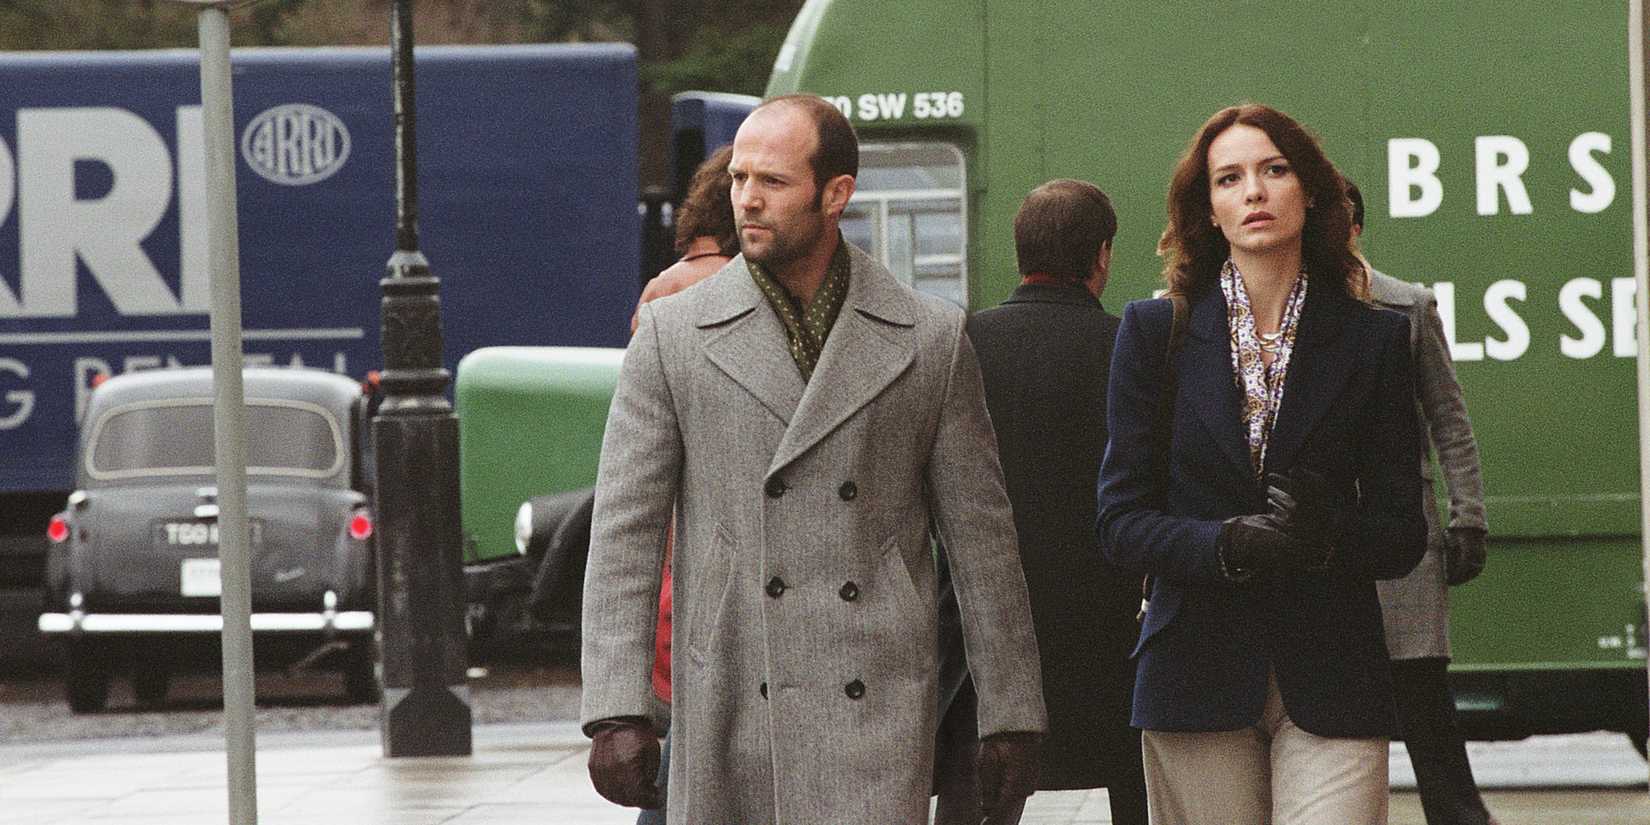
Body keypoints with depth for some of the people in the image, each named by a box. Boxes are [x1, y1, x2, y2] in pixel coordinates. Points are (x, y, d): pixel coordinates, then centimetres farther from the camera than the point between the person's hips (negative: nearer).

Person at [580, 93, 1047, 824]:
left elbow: (981, 536, 9)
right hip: (728, 721, 1)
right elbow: (623, 533, 2)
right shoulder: (674, 336, 5)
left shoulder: (928, 340, 6)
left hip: (876, 716, -1)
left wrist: (1010, 716, 8)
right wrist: (616, 713, -7)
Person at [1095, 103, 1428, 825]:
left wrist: (1327, 538, -17)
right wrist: (1226, 547, -17)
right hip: (1198, 677, 0)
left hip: (1330, 681, 0)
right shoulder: (1155, 332, 7)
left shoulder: (1373, 339, 7)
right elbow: (1121, 520, 2)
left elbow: (1401, 534, 5)